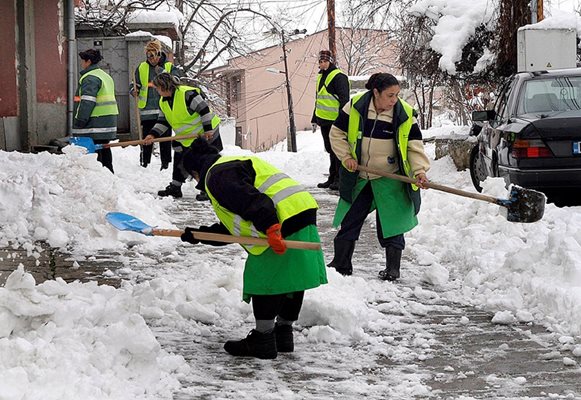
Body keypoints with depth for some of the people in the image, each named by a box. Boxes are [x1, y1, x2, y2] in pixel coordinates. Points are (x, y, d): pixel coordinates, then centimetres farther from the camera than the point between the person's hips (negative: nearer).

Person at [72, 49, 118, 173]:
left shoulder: (90, 78, -13)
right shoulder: (105, 76, 20)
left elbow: (87, 102, -20)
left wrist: (79, 121, -18)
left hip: (95, 123, -10)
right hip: (108, 121, 10)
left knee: (95, 151, -11)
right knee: (104, 149, 15)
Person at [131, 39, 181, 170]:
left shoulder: (169, 67, 2)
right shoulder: (141, 68, 9)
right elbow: (135, 85, 16)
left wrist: (163, 73, -22)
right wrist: (134, 91, -7)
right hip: (147, 109, 2)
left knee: (165, 139, 2)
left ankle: (165, 163, 9)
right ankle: (144, 163, 12)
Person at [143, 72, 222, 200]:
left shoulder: (187, 93, -25)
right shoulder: (163, 103, 3)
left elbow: (204, 109, -23)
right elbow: (162, 122, 9)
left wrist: (208, 130, -23)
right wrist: (153, 134, -7)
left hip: (206, 134, -9)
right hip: (185, 138, 9)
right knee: (179, 161, 12)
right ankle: (175, 188, 22)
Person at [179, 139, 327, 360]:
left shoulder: (217, 175, -2)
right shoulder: (237, 163, 33)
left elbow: (251, 199, -21)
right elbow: (232, 227, 35)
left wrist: (270, 228, -29)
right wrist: (200, 235, 38)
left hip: (285, 222, -11)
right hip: (304, 216, 11)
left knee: (264, 279, -1)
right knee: (291, 278, 18)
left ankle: (263, 340, 4)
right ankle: (283, 332, 29)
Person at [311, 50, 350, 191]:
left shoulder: (339, 77, -10)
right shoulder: (321, 77, 18)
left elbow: (344, 99, -16)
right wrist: (315, 119, 25)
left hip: (335, 121, -9)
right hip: (324, 120, 9)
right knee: (330, 150, 13)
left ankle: (339, 179, -2)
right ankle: (332, 178, 19)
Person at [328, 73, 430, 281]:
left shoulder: (405, 114, -11)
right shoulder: (355, 106, -11)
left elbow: (414, 145, -8)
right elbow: (337, 133, 1)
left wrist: (419, 170, -21)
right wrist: (346, 157, -9)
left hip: (390, 179, -1)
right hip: (358, 178, 1)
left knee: (391, 225, 1)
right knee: (349, 221, 8)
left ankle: (392, 268, 13)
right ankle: (341, 265, 20)